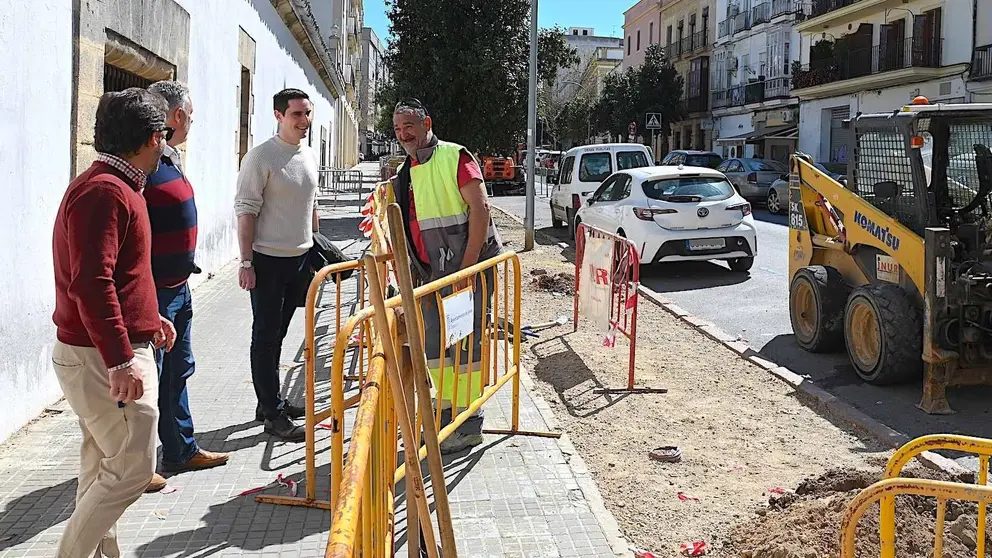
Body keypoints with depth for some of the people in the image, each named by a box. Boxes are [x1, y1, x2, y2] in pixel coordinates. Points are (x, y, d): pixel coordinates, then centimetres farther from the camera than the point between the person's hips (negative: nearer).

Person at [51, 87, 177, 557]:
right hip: (104, 358, -11)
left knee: (103, 462, 16)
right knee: (132, 466, -5)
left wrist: (146, 317, 26)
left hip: (103, 354, 11)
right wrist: (120, 359, -28)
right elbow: (90, 283, -27)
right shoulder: (105, 191, -19)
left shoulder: (114, 186, 14)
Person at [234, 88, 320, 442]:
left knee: (278, 333, 16)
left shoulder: (309, 157, 11)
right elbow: (246, 212, -14)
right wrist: (247, 262, -17)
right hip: (268, 260, -7)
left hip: (300, 258, 7)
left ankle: (271, 401, 27)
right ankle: (272, 413, 4)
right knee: (265, 336, 0)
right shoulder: (261, 157, -12)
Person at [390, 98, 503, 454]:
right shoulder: (404, 175, 14)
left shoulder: (454, 157, -8)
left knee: (464, 345, -3)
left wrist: (467, 266, -19)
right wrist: (416, 279, 11)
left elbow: (480, 207, -16)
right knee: (434, 346, 10)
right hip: (431, 275, 7)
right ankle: (446, 415, 24)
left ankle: (469, 424, 7)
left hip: (468, 268, -7)